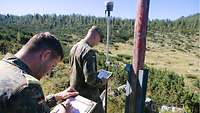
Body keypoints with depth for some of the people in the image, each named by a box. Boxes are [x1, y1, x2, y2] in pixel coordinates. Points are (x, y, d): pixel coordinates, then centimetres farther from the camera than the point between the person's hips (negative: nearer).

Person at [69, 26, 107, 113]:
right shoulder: (89, 51, -25)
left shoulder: (74, 47, 3)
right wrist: (102, 82, -10)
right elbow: (90, 78, -29)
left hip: (75, 91, 9)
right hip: (88, 94, -8)